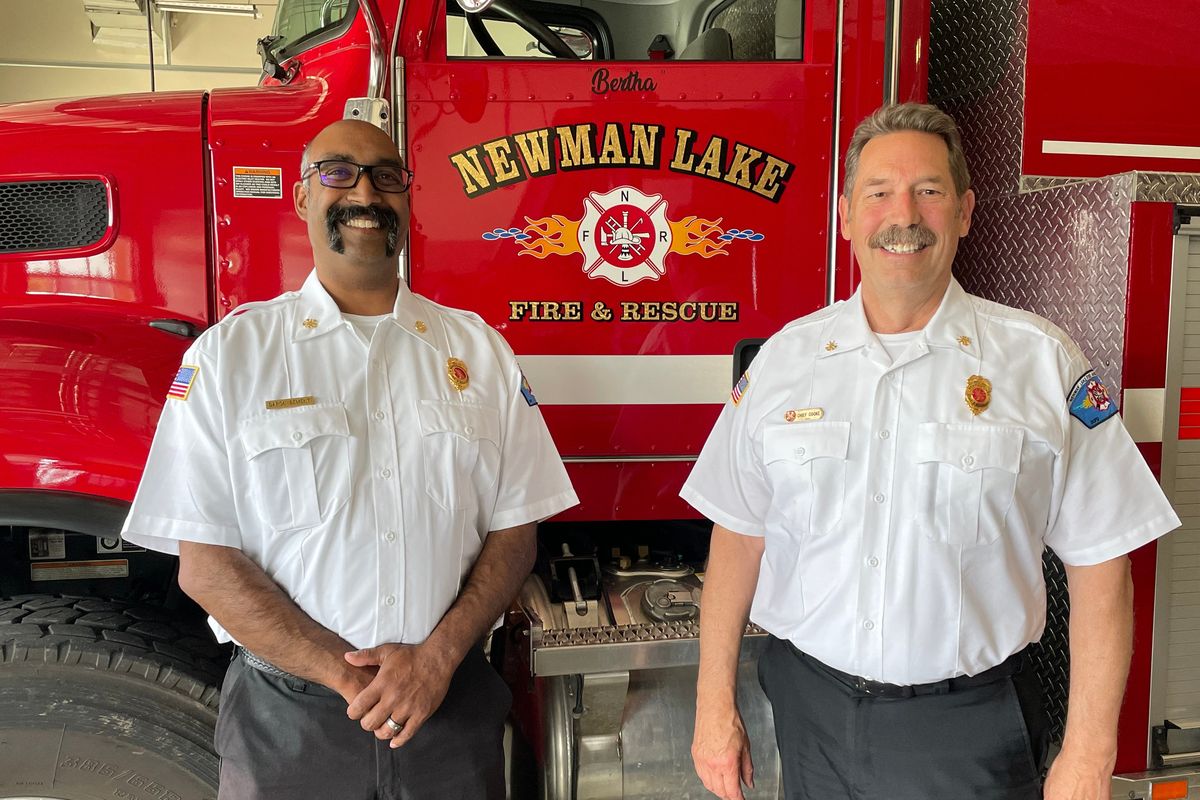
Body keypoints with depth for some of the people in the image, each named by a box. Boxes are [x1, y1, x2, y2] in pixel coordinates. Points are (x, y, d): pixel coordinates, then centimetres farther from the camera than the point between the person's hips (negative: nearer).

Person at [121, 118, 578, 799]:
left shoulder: (476, 347, 2)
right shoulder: (230, 353, -4)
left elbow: (514, 530, 1)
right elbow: (204, 562, -7)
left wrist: (437, 657, -12)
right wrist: (348, 675, -14)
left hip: (454, 702, 2)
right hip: (286, 715, -1)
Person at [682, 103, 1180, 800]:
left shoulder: (1044, 363, -7)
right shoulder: (783, 360, -1)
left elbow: (1099, 565, -5)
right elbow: (739, 535, 2)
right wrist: (715, 703, 2)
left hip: (969, 737, -1)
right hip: (812, 715, 2)